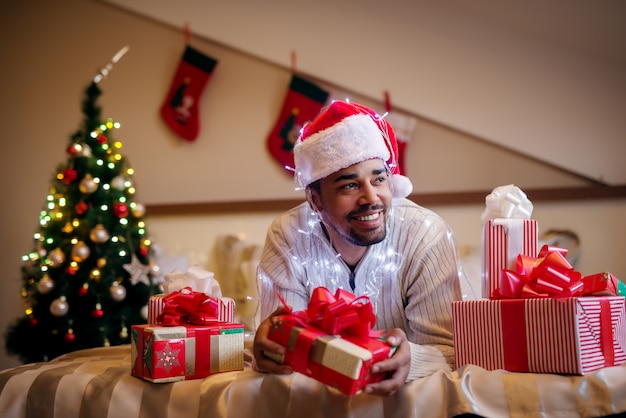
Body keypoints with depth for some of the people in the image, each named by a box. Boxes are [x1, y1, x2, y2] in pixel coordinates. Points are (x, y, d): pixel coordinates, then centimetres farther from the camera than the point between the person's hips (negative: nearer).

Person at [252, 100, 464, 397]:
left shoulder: (427, 236, -17)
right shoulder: (287, 238, -13)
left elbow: (448, 350, -18)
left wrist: (409, 360, -40)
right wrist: (268, 347, -38)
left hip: (408, 394, 0)